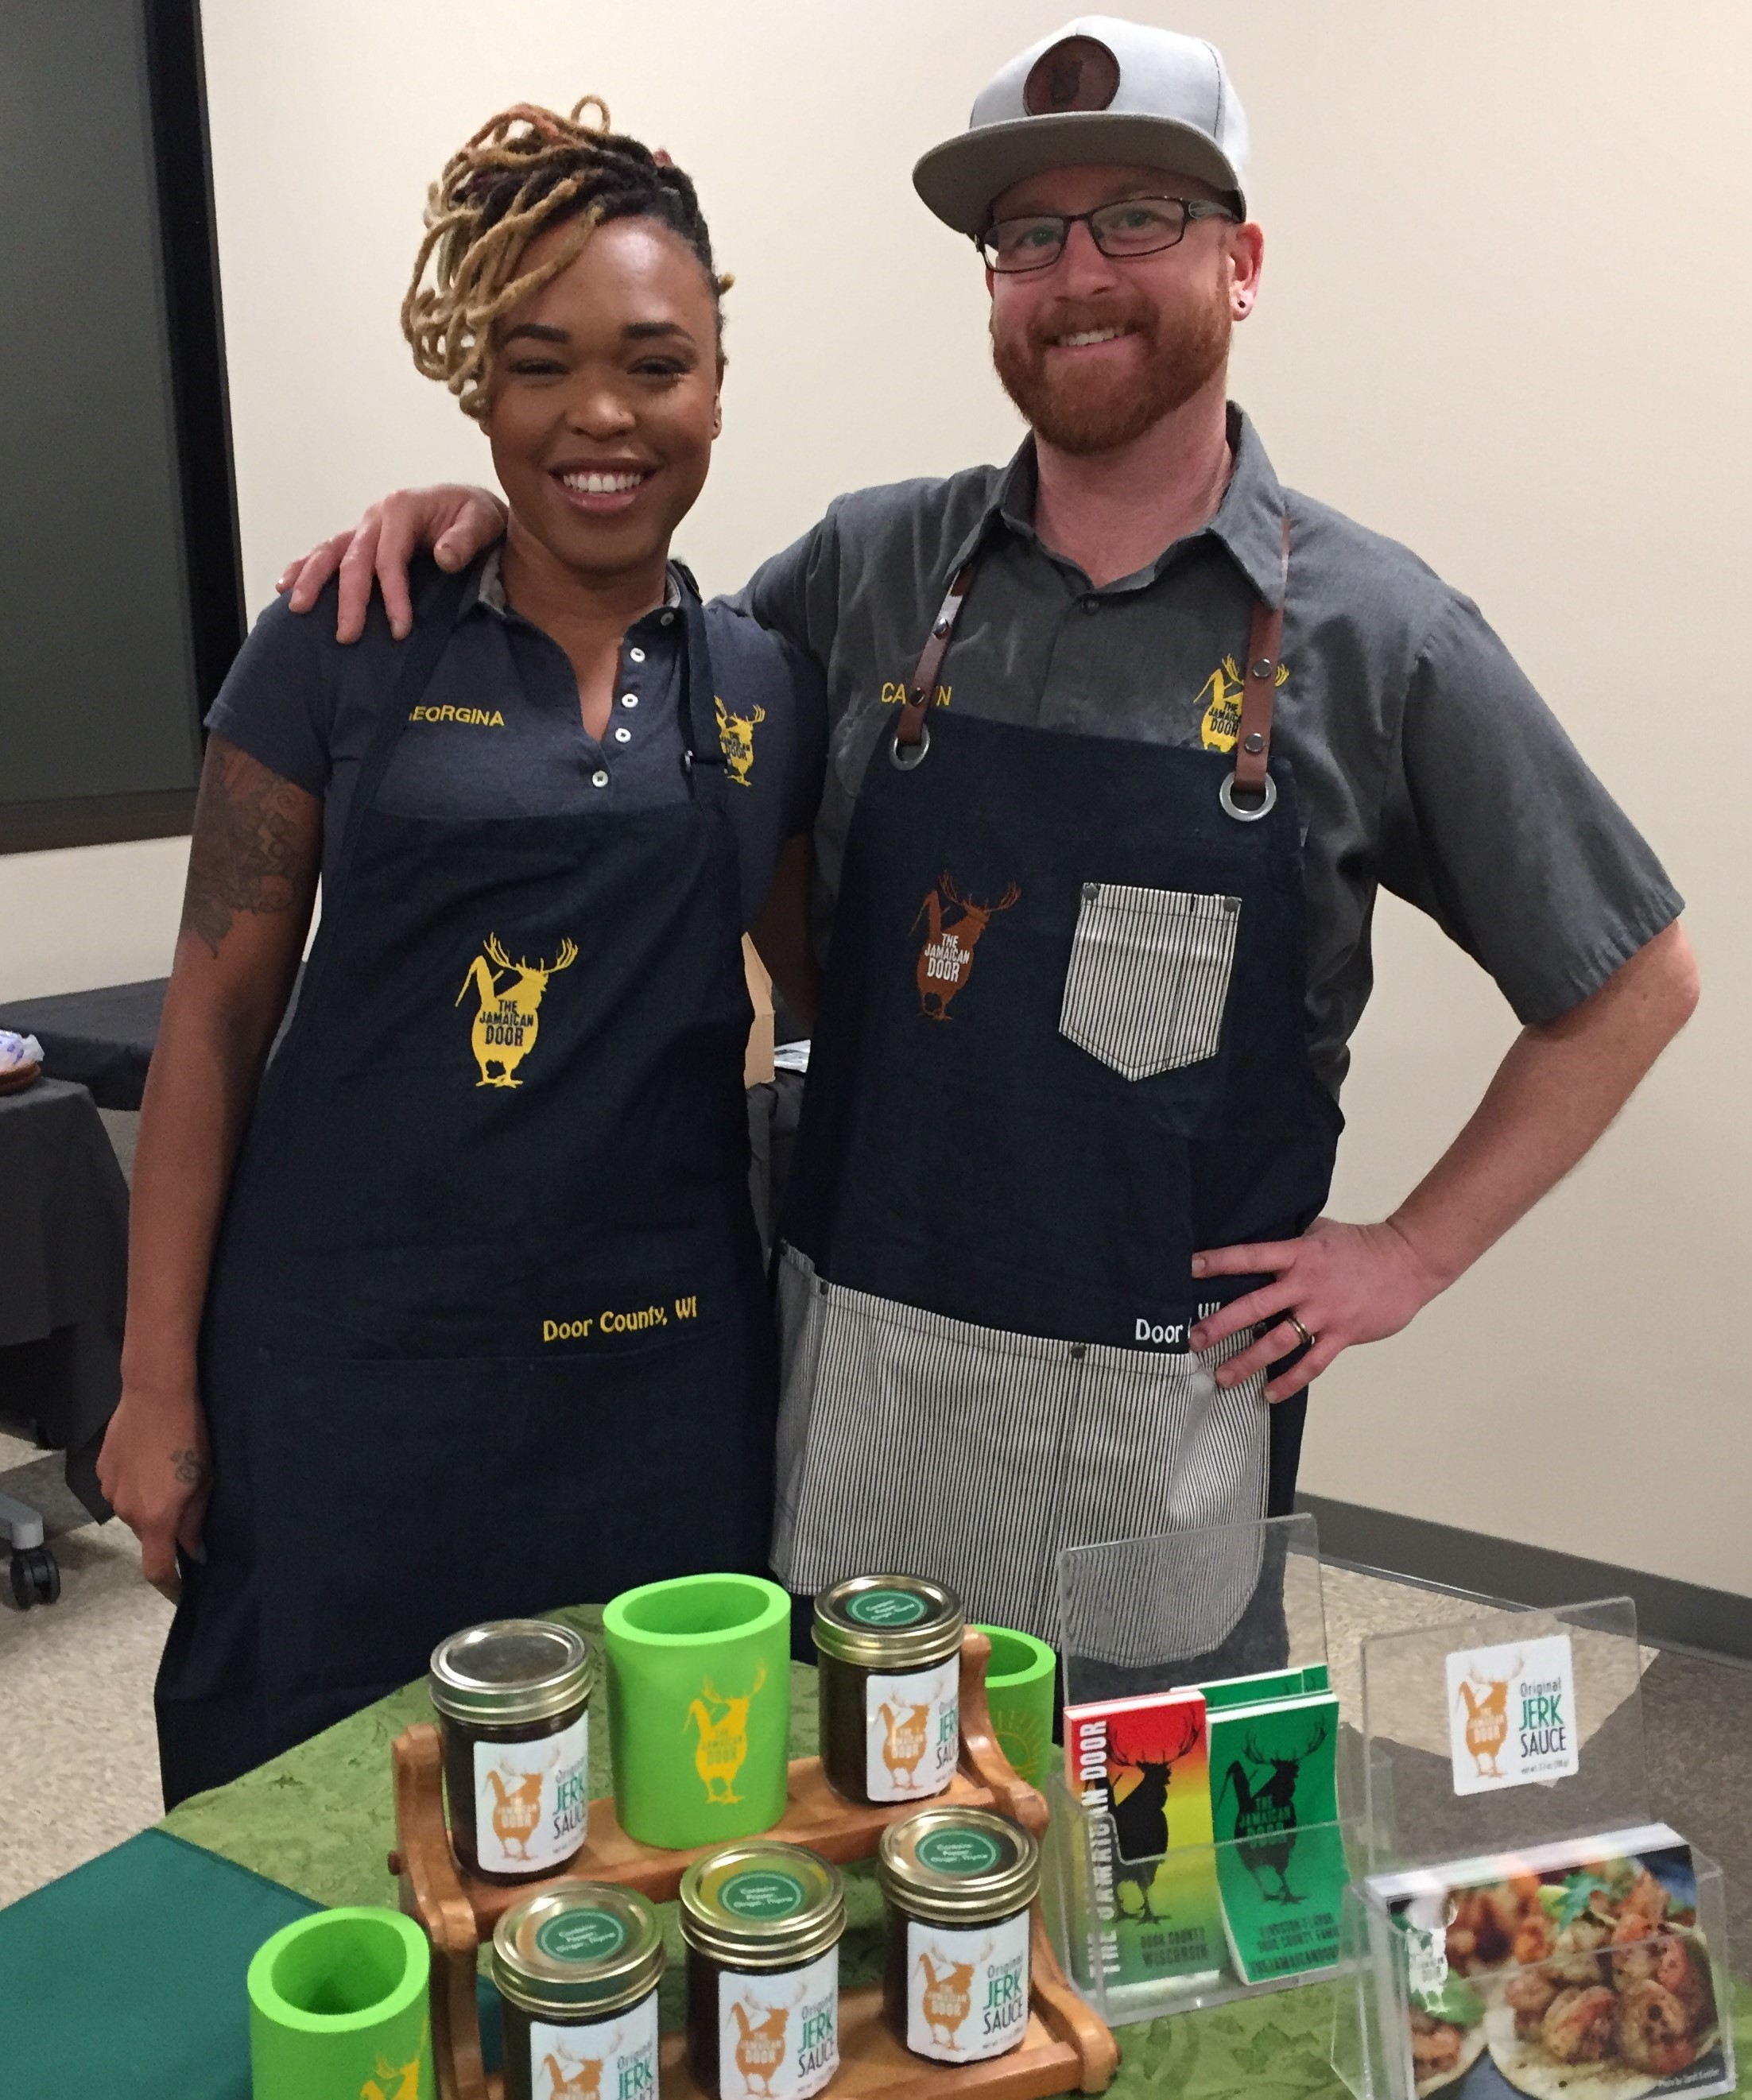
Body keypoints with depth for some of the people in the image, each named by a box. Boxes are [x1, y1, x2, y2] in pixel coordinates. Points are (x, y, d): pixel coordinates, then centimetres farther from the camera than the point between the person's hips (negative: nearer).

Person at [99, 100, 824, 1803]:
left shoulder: (774, 686, 3)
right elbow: (214, 1018, -1)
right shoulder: (344, 647, -3)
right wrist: (157, 1385, -1)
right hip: (346, 1355, -1)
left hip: (659, 1364, 2)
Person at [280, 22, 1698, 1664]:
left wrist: (1411, 1254, -1)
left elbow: (1632, 983, 4)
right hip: (856, 1354, 2)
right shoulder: (874, 566, 1)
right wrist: (477, 526, -3)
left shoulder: (1376, 636, -5)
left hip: (1167, 1397, -1)